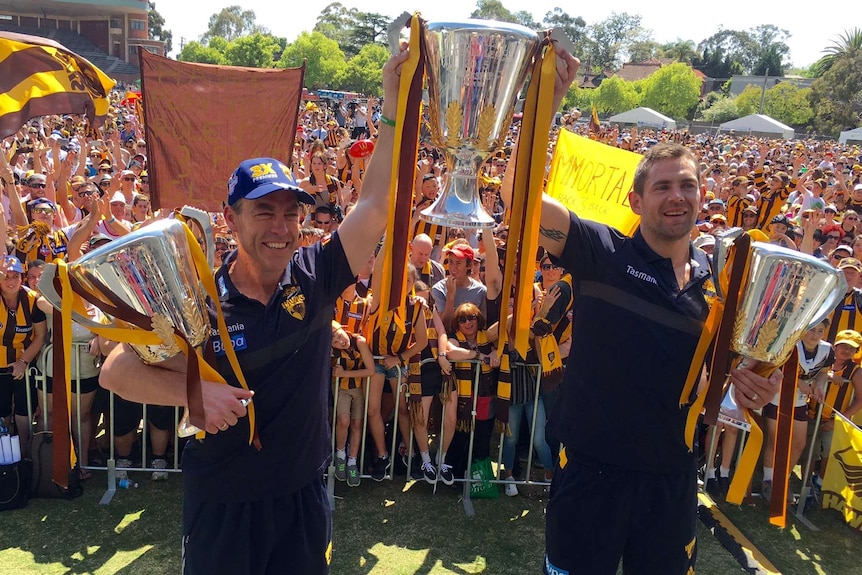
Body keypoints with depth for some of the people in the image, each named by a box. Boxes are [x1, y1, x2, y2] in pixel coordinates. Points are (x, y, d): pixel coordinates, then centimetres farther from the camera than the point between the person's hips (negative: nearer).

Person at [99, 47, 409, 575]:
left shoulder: (315, 276, -8)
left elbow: (376, 202, -14)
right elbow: (116, 370, -12)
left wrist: (394, 103, -18)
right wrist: (192, 389, -29)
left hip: (306, 495, 2)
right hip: (221, 505, -2)